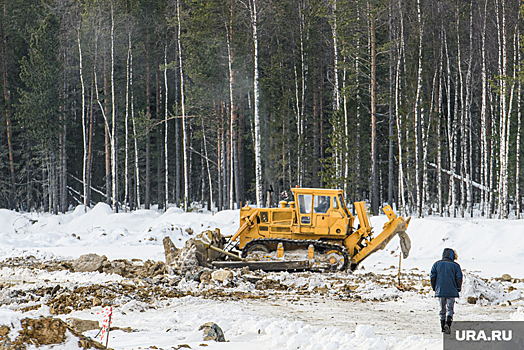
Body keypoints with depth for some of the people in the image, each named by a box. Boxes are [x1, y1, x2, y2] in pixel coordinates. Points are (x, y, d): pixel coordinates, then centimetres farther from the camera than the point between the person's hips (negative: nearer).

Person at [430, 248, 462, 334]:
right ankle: (448, 323, -23)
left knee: (442, 309, 14)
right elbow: (459, 278, -2)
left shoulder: (437, 264, 6)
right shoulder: (455, 265, -2)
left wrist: (435, 288, 15)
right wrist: (458, 289, 10)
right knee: (450, 308, -1)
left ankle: (443, 326, 15)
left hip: (440, 290, 3)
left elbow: (432, 277, 5)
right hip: (451, 291, -3)